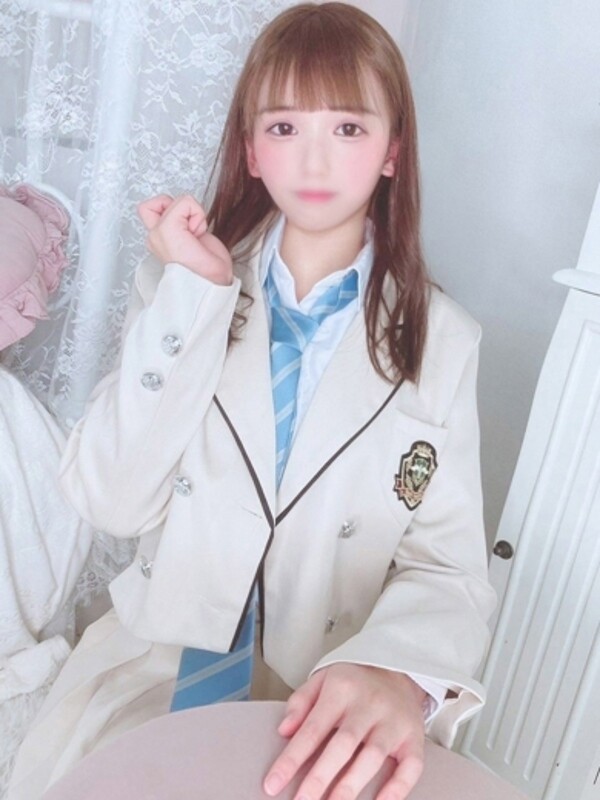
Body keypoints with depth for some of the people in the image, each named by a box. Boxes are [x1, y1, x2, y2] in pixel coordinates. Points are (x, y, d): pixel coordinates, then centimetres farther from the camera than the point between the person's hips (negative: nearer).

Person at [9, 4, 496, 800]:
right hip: (157, 658, 0)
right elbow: (111, 502, -11)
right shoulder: (184, 282, -2)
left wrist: (399, 669, -29)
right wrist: (195, 293, -18)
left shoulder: (442, 339, -4)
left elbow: (449, 567, -9)